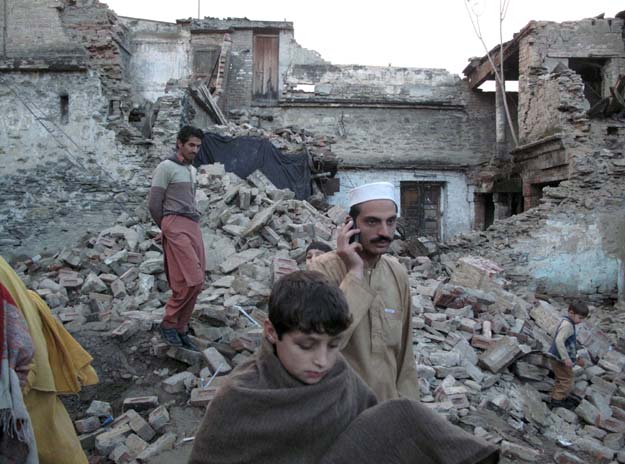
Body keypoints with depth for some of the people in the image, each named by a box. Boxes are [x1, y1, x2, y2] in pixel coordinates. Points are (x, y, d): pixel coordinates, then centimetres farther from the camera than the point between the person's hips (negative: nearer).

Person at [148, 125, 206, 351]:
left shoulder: (193, 170, 20)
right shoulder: (166, 167, -3)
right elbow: (154, 205, -5)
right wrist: (167, 228, 7)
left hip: (193, 227, 8)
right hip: (176, 227, -8)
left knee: (196, 283, 4)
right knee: (191, 281, -15)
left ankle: (181, 329, 15)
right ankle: (169, 323, 3)